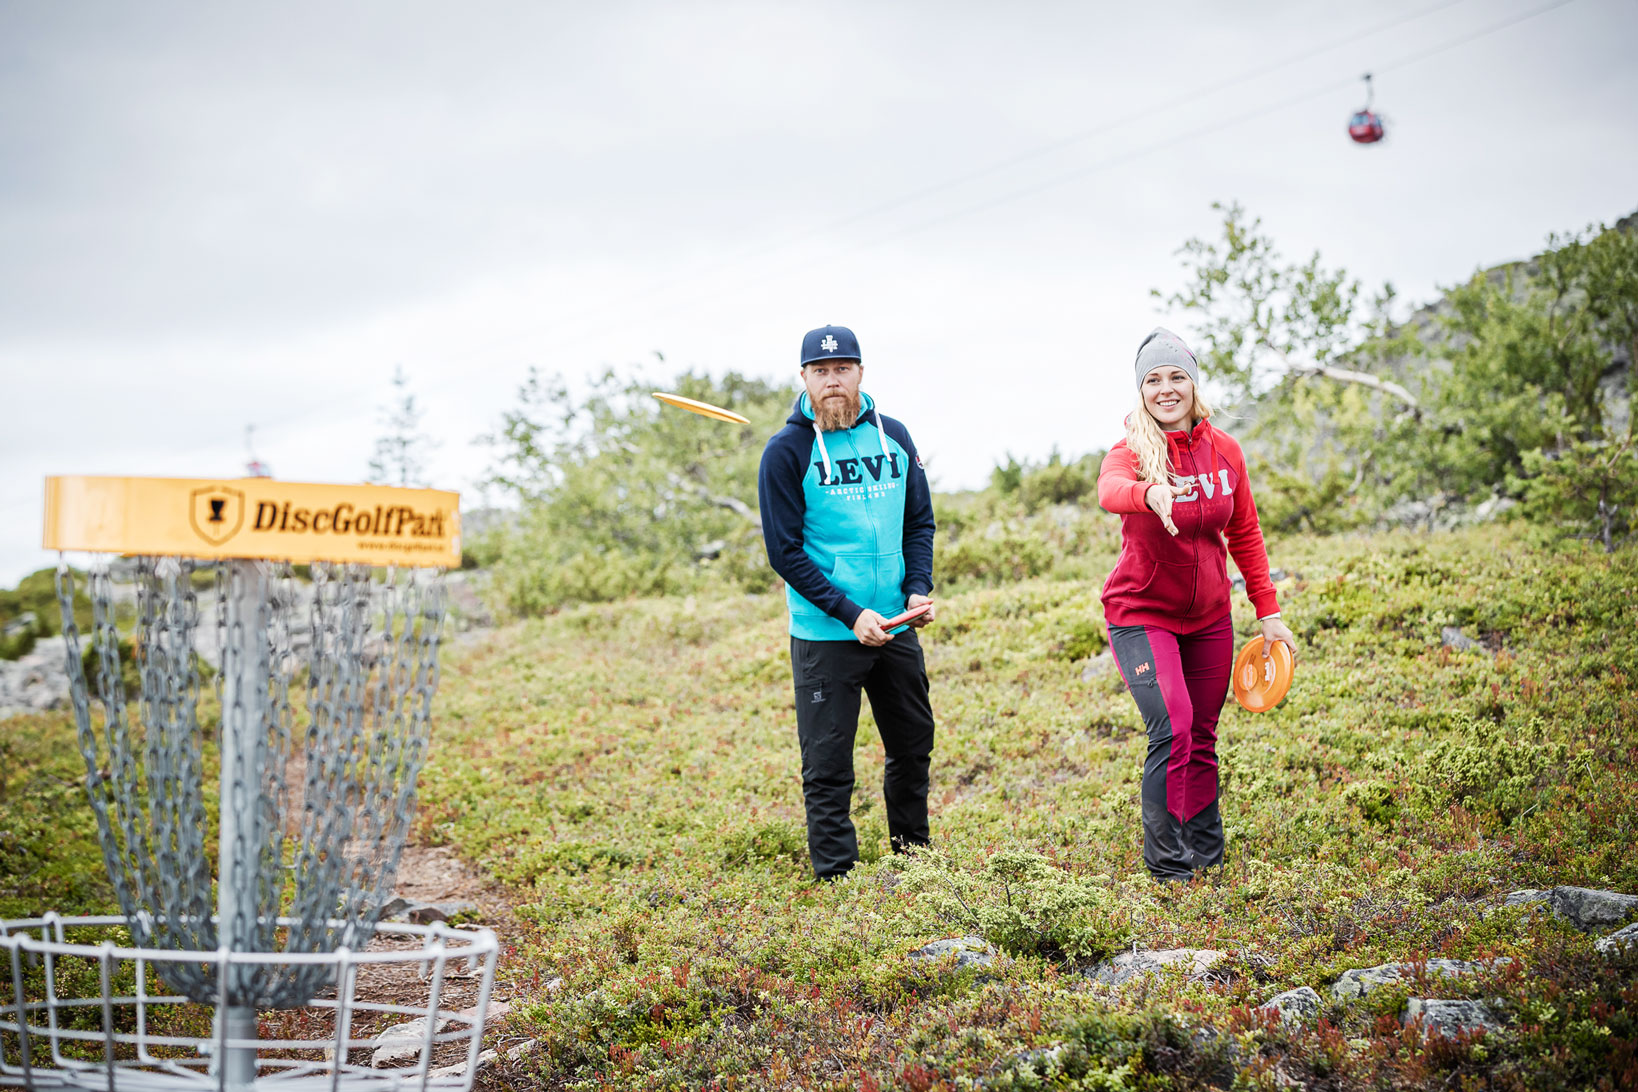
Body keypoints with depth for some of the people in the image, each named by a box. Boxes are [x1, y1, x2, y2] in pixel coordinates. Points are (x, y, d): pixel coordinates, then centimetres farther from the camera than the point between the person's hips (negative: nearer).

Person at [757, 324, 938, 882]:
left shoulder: (893, 437, 5)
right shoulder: (787, 451, -9)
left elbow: (920, 521, 13)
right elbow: (784, 551, -10)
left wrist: (920, 589, -5)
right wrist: (850, 614, -17)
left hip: (896, 627, 5)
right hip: (824, 635, -5)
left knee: (913, 748, 16)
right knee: (828, 767, -1)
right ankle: (837, 882, 10)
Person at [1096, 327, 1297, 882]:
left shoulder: (1224, 450, -1)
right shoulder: (1132, 450, -15)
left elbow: (1244, 534, 9)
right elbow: (1110, 490, -39)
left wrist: (1268, 612, 8)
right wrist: (1150, 493, -62)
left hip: (1208, 618, 4)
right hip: (1142, 615, -4)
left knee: (1202, 739, 10)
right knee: (1172, 729, -19)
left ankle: (1206, 853, 27)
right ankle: (1167, 865, -7)